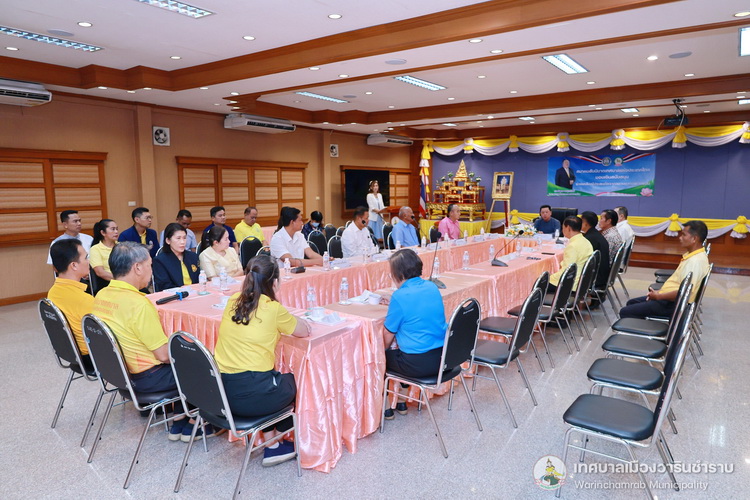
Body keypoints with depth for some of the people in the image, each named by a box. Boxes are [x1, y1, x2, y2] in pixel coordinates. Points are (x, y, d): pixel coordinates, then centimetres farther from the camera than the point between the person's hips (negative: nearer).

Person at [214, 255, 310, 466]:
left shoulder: (233, 302, 5)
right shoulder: (273, 309, -12)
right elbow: (305, 331, 2)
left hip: (220, 393, 6)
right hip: (251, 396, -6)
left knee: (274, 379, 32)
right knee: (294, 381, 25)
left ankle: (271, 444, 32)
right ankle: (277, 441, 39)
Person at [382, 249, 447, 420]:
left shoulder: (400, 296, -16)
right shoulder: (432, 287, 3)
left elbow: (388, 335, -6)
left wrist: (383, 350, 13)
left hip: (419, 364, -7)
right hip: (442, 356, 7)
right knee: (398, 352, 30)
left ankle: (386, 407, 30)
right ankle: (400, 402, 38)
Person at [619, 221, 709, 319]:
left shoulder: (695, 261, -24)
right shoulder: (693, 255, 8)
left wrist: (658, 296, -17)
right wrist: (660, 292, 10)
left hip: (674, 304, -11)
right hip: (670, 298, 11)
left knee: (625, 312, -14)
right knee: (632, 303, 22)